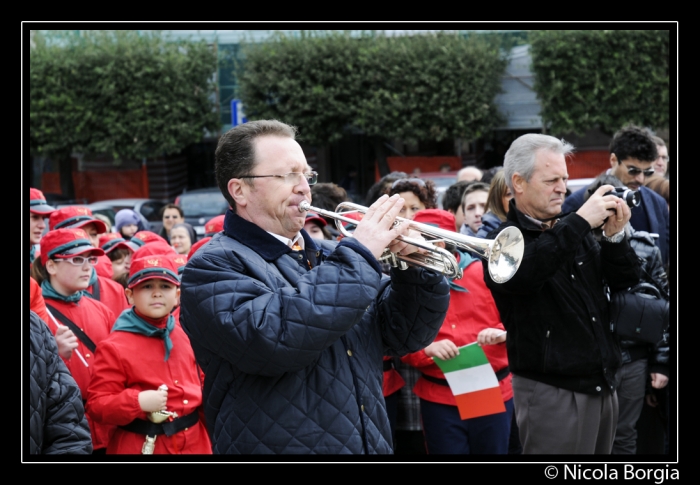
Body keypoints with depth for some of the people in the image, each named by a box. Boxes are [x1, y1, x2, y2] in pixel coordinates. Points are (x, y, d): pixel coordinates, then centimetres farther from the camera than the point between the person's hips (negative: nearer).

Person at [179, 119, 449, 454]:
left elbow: (403, 335, 12)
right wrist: (359, 255, -20)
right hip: (283, 444, -6)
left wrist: (416, 264, -5)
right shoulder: (214, 266, -9)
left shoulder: (330, 257, 13)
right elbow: (272, 337, -26)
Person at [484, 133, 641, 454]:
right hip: (552, 391, -7)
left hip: (602, 387, 7)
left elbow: (625, 281, 12)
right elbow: (521, 274, -30)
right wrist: (580, 221, -28)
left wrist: (615, 237, -6)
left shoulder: (574, 232, 12)